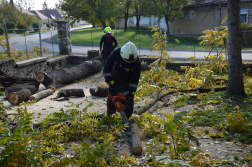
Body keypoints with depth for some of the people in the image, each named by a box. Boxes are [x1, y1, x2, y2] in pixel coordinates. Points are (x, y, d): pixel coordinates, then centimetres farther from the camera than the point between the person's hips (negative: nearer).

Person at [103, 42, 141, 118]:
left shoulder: (137, 62, -29)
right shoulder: (115, 53, -31)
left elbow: (135, 79, -20)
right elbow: (106, 68, -23)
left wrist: (131, 93, -24)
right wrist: (111, 83, -27)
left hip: (126, 82, -1)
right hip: (114, 79, 1)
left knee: (128, 100, -12)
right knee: (111, 98, 9)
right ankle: (109, 116, 36)